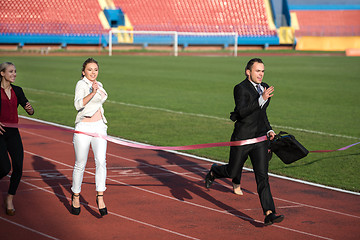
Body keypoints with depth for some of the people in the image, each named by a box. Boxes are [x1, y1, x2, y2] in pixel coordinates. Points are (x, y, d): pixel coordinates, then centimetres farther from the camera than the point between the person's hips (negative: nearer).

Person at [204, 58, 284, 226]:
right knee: (232, 171, 11)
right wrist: (261, 99, -34)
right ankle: (213, 172, 46)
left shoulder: (264, 88, 11)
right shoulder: (241, 89, -12)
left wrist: (269, 130, 15)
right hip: (242, 139, -5)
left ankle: (269, 214, -11)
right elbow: (242, 111, -27)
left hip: (260, 139, 5)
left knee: (262, 176, -5)